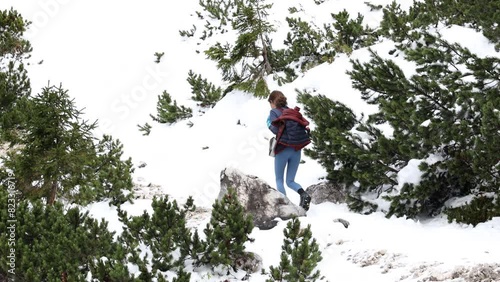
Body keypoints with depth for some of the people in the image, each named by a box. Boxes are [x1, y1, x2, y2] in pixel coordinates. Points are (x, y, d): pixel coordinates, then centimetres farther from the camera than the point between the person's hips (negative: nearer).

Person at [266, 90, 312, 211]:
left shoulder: (274, 112, -2)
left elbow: (276, 129, -15)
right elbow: (304, 125, 6)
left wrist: (269, 124, 4)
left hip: (283, 149, -5)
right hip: (297, 150, 5)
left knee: (279, 180, 10)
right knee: (290, 181, 11)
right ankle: (304, 194, -16)